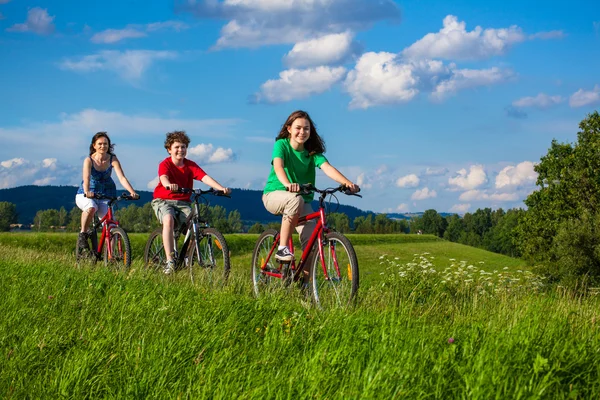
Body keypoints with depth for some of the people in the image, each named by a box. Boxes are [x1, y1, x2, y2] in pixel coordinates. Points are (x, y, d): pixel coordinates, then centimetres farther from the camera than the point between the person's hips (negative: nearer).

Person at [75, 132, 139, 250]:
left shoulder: (113, 159, -10)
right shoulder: (89, 160, -14)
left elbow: (122, 178, -21)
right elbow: (86, 178, -30)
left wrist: (132, 192, -38)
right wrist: (87, 192, -51)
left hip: (105, 195, 2)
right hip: (85, 196, -2)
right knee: (91, 207, -36)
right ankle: (83, 234, -14)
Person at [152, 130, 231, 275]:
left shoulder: (190, 165, 0)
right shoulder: (165, 164, -9)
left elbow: (205, 177, -15)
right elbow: (163, 177, -32)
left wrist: (221, 188, -32)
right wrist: (169, 185, -57)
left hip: (183, 202, 3)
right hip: (163, 200, -3)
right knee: (168, 219, -34)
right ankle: (169, 261, -33)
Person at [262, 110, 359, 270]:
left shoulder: (313, 151, -1)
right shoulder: (282, 144, -10)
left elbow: (327, 168, -19)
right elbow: (278, 166, -29)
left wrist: (347, 183, -38)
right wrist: (288, 184, -51)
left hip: (303, 199, 4)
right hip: (275, 195, -4)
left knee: (312, 238, -17)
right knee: (296, 199, -38)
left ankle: (304, 280, -1)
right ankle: (282, 249, -30)